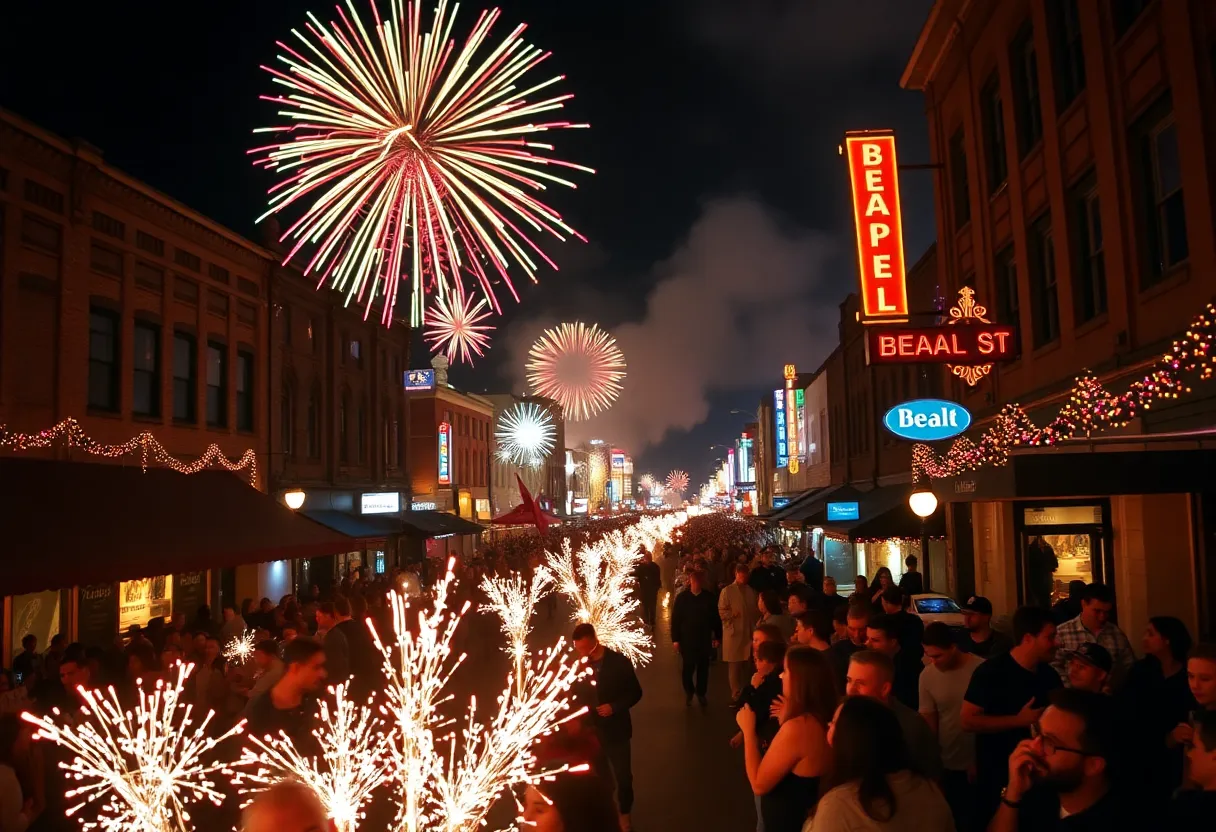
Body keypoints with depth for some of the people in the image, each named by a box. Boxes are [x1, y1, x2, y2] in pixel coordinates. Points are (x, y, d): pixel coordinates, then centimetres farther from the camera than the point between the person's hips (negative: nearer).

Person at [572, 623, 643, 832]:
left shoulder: (619, 662, -16)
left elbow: (635, 693, -8)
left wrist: (614, 707, -21)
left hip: (615, 730, -2)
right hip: (590, 731, 2)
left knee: (623, 776, 11)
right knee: (599, 776, 17)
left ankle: (624, 815, 34)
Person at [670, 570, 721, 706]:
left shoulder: (709, 597, -2)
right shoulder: (682, 598, -6)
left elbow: (715, 618, 3)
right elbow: (675, 619, -4)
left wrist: (717, 637, 2)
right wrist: (675, 639, -5)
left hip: (704, 640, 1)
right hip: (687, 640, -1)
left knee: (703, 668, 10)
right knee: (687, 668, 6)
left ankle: (701, 693, 28)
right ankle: (689, 692, 29)